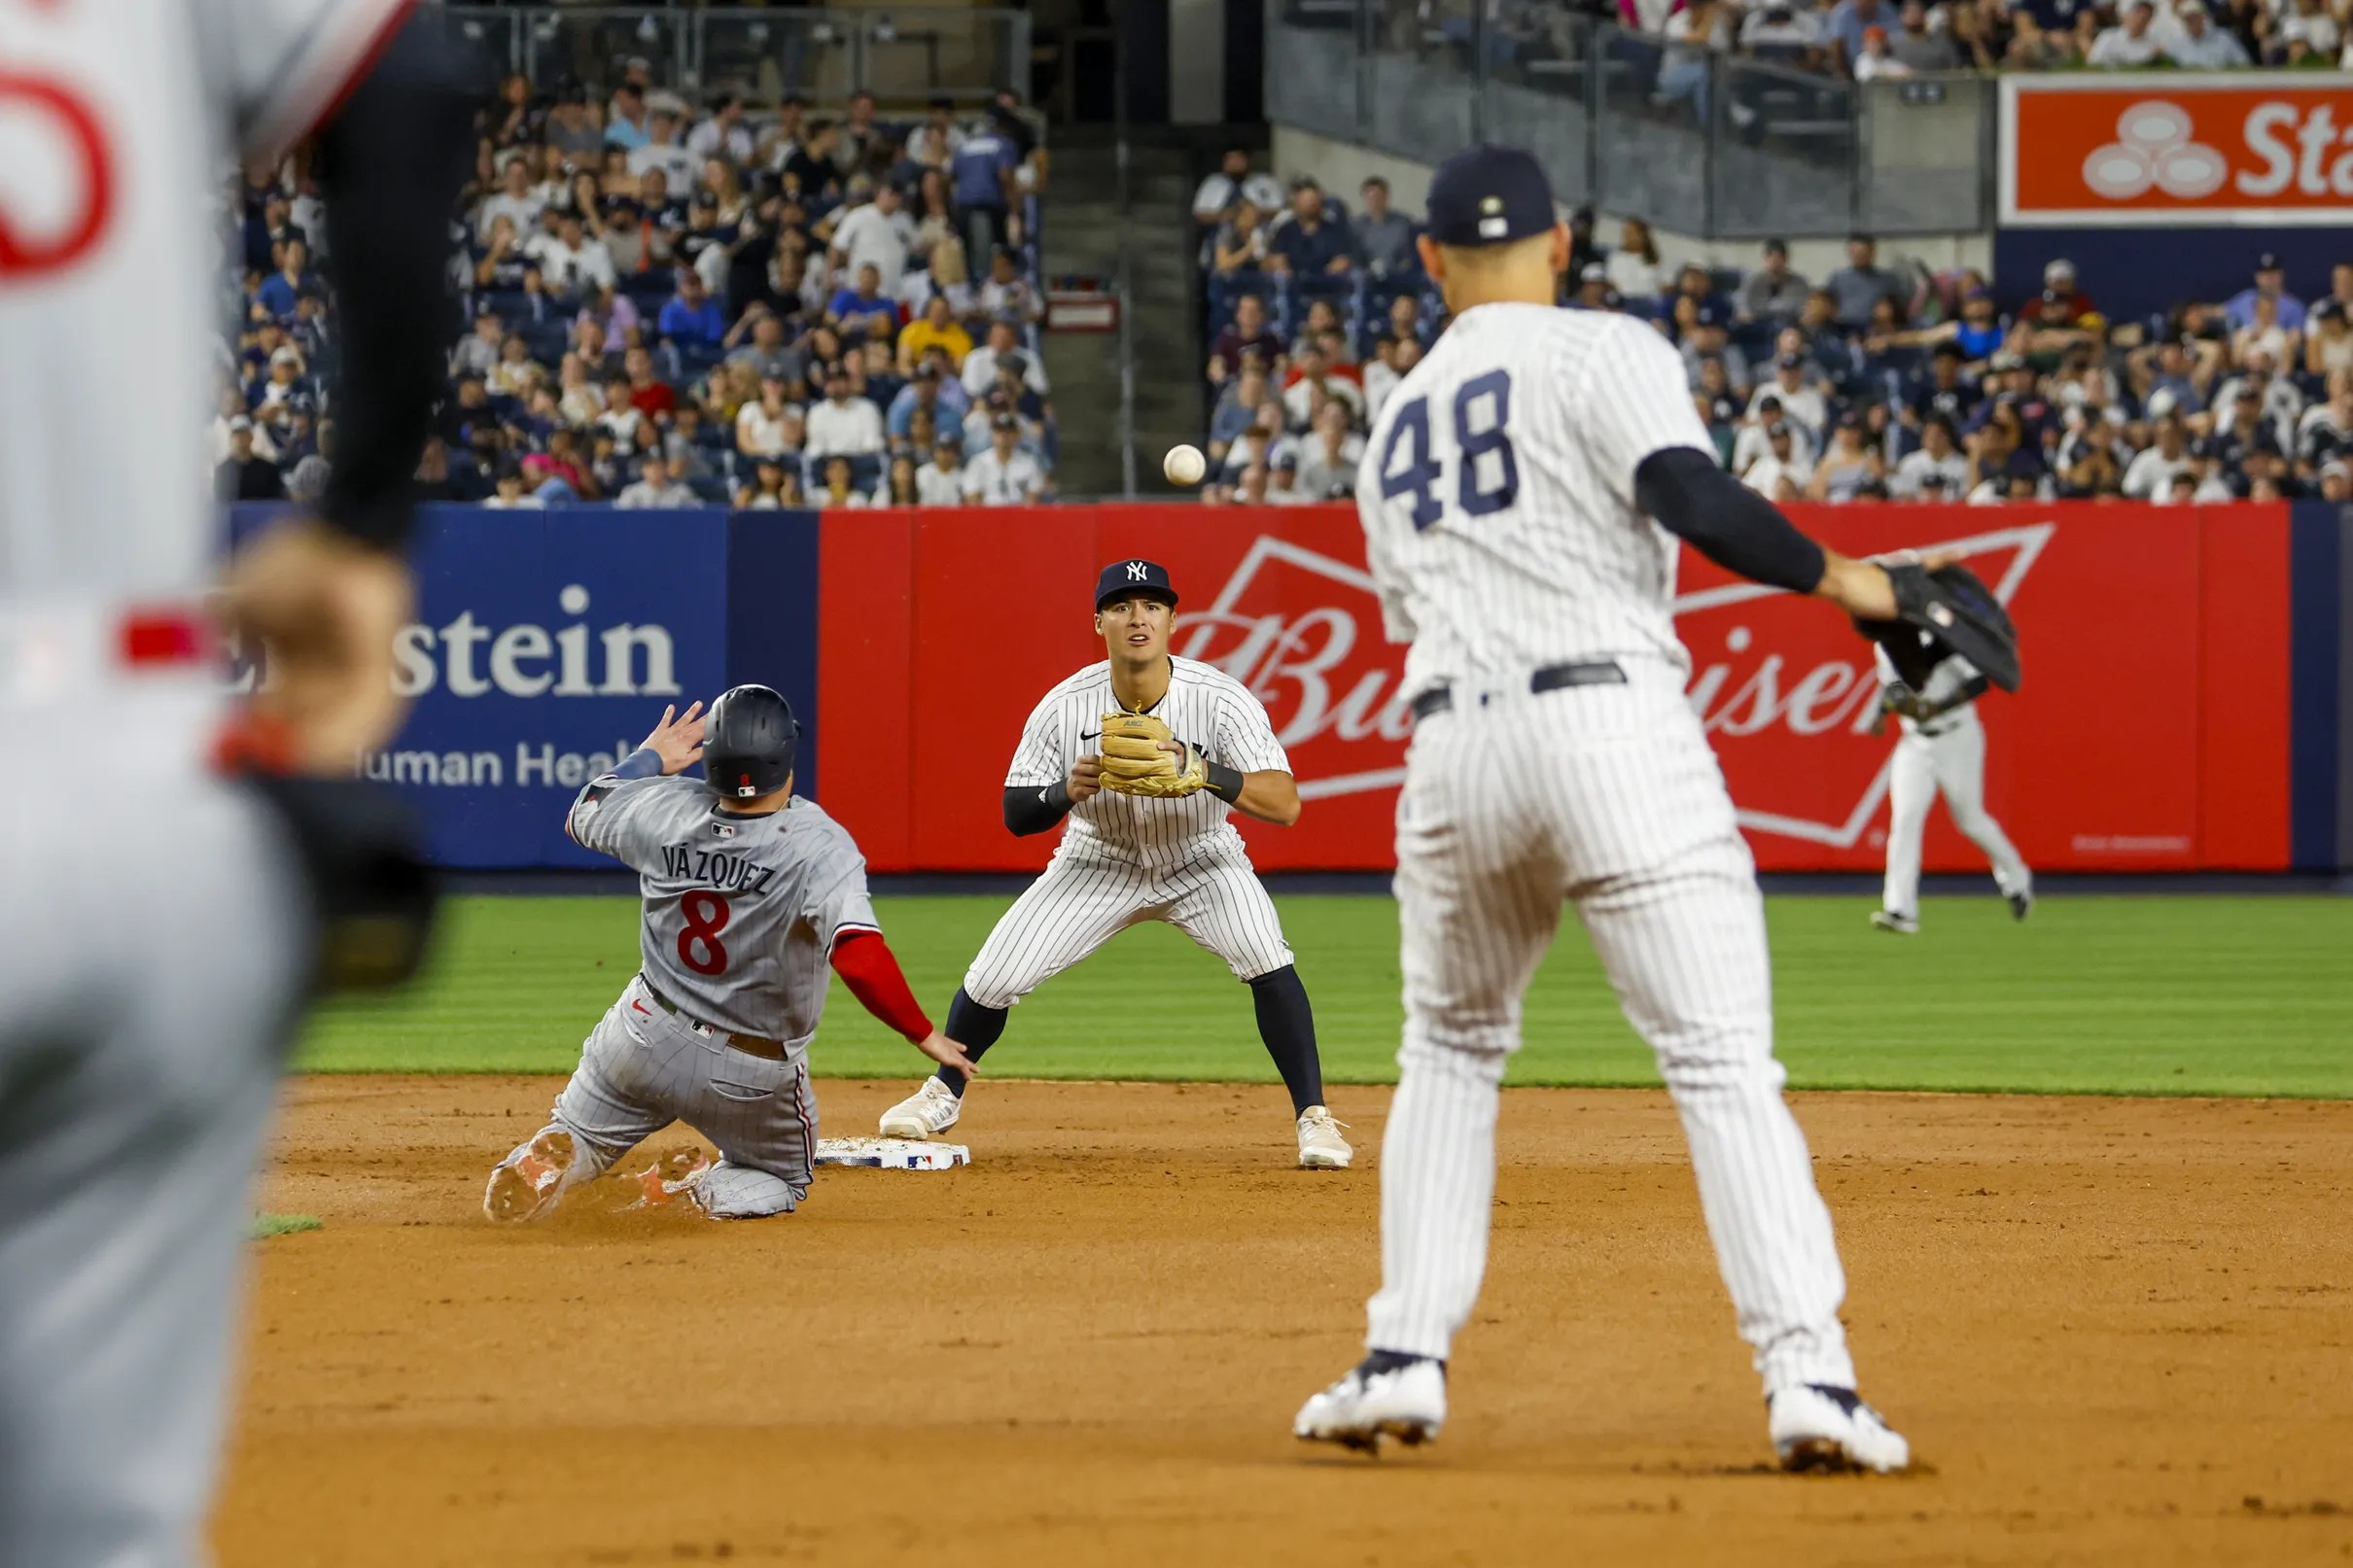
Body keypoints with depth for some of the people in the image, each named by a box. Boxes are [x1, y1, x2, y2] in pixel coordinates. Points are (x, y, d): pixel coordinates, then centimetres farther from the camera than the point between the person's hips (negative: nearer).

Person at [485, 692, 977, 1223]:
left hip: (646, 1037, 3)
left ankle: (547, 1159, -12)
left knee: (580, 1138, 26)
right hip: (757, 1075, -2)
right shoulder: (818, 845, -27)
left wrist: (650, 758, 21)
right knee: (782, 1182, 25)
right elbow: (861, 958, -38)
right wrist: (923, 1035, -27)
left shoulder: (667, 809, -14)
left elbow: (584, 813, 8)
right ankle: (700, 1191, -8)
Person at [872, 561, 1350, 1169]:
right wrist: (1067, 791, -34)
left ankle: (1314, 1118, -14)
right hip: (1098, 863, 2)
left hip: (1201, 861, -2)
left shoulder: (1222, 699, -25)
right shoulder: (1064, 707, -20)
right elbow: (1016, 815, -12)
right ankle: (942, 1094, 24)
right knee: (992, 979, -5)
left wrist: (1203, 772, -48)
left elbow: (1285, 804, -33)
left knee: (1267, 961, -28)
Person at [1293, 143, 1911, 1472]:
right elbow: (1693, 498, -12)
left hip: (1455, 750, 5)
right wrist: (1843, 578, -3)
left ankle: (1406, 1360, 14)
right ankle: (1808, 1374, -18)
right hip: (1614, 722, -5)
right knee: (1725, 1063, -7)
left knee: (1450, 1051, 24)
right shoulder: (1603, 353, 4)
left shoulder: (1398, 424, 22)